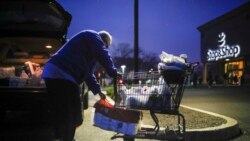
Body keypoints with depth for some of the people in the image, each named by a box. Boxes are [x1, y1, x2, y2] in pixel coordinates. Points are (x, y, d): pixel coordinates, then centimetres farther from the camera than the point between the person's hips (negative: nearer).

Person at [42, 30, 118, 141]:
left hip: (56, 75, 10)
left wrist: (98, 91, 31)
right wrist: (113, 73, -1)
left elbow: (88, 74, 33)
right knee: (69, 117, -5)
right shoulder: (93, 36, 4)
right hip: (60, 75, -10)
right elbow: (103, 55, -11)